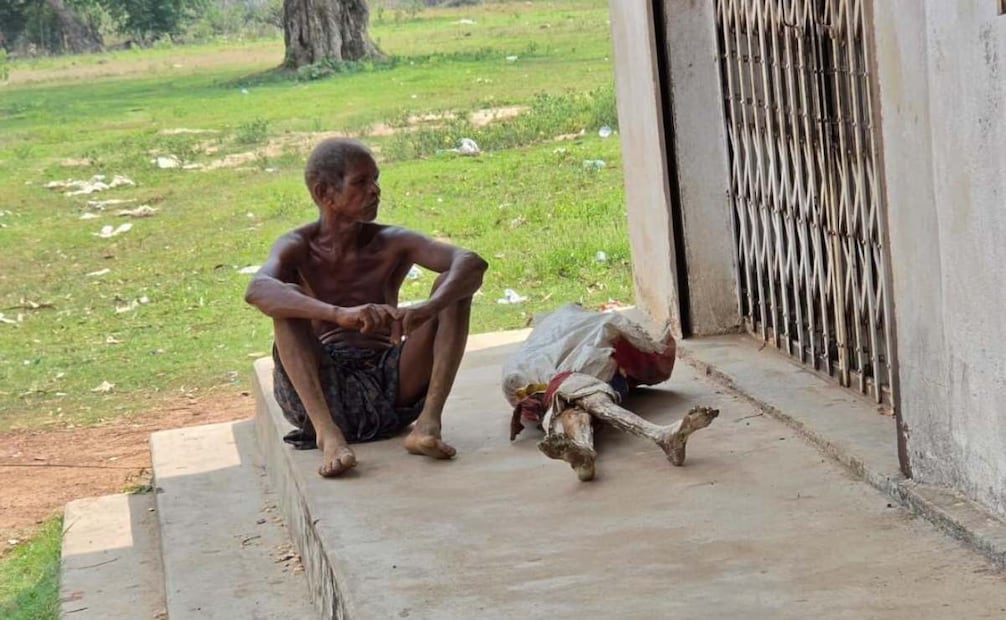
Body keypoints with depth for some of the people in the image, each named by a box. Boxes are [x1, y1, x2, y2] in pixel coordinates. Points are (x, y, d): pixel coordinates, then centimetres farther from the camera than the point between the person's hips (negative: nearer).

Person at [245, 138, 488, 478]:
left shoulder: (392, 243, 2)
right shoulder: (298, 247, -3)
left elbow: (472, 263, -14)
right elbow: (257, 290, -27)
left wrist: (428, 308, -37)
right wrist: (341, 315, -44)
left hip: (389, 382, 2)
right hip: (322, 389, -2)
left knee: (453, 284, -13)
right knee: (290, 297, -24)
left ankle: (428, 422, -28)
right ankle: (327, 433, -38)